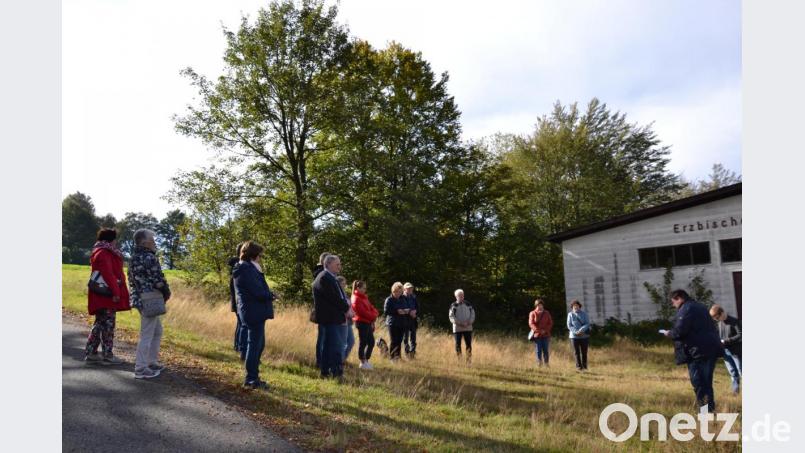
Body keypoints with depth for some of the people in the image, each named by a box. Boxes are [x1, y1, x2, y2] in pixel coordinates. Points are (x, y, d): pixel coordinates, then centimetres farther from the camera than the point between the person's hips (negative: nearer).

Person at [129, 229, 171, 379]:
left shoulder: (134, 256, 13)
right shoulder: (149, 257, -17)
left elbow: (132, 279, 18)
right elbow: (158, 281, -18)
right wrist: (167, 293, 1)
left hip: (139, 297, 10)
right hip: (150, 299, -10)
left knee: (157, 331, 21)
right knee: (147, 335, -3)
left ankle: (151, 362, 28)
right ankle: (141, 369, 2)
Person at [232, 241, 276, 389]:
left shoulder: (249, 268, 16)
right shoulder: (247, 270, -17)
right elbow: (258, 292, -21)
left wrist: (268, 294, -2)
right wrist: (271, 295, -4)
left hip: (254, 312, 11)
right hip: (254, 312, -11)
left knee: (259, 344, 17)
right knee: (254, 344, -3)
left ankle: (252, 376, 25)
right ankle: (251, 379, 4)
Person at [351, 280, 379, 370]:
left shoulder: (364, 297, 16)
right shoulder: (356, 299, -13)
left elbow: (371, 307, 14)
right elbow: (363, 312, -19)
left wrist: (374, 314, -5)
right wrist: (372, 316, -10)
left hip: (368, 322, 9)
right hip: (362, 322, -9)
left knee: (371, 342, 10)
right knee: (363, 342, -2)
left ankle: (366, 360, 20)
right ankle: (363, 363, 5)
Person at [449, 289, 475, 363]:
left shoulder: (468, 304, 8)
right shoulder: (453, 305, 0)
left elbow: (473, 314, 7)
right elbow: (451, 317, -6)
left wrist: (469, 322, -10)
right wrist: (460, 323, -17)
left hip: (468, 328, 2)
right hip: (457, 328, -2)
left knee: (468, 344, -1)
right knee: (458, 345, 0)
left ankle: (469, 361, 6)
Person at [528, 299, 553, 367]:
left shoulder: (547, 313, 9)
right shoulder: (532, 313, 2)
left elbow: (550, 323, 6)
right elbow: (531, 323, -6)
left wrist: (545, 330, -10)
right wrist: (538, 330, -18)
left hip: (546, 334, 2)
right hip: (537, 335, -2)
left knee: (546, 350, 2)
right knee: (539, 350, 0)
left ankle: (546, 363, 8)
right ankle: (539, 363, 5)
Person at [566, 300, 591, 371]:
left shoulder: (584, 314, 5)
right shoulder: (570, 314, 4)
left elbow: (587, 324, -3)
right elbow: (569, 325, -1)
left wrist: (581, 330, -19)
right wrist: (576, 332, -16)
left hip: (584, 336, 0)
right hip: (574, 336, 0)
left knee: (584, 352, 4)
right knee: (576, 352, 2)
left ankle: (584, 366, 15)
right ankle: (579, 366, 9)